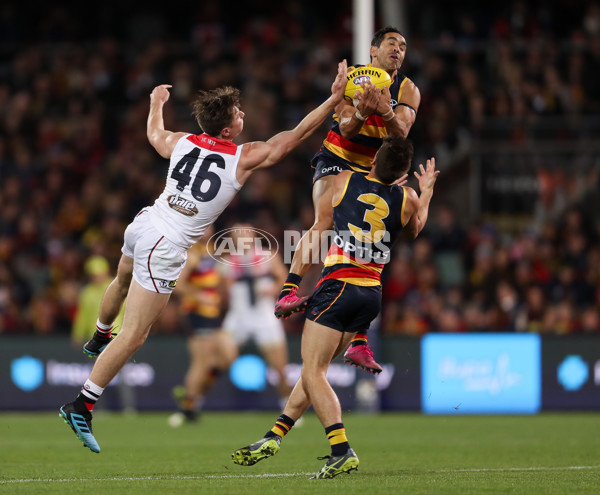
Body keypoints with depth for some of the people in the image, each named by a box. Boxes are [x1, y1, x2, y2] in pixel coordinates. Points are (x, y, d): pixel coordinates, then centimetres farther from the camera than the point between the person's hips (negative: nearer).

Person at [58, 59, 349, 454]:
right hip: (164, 249, -8)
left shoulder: (181, 142, 3)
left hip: (143, 225, 8)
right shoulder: (245, 158, -13)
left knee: (123, 281, 39)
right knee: (134, 336, -6)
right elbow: (296, 136, -8)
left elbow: (154, 134, 27)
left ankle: (99, 339, 66)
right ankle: (81, 406, -10)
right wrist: (336, 97, -3)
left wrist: (157, 102, 48)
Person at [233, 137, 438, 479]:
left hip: (338, 286, -5)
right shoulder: (408, 199, 3)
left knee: (313, 373, -6)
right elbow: (413, 231, 27)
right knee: (315, 369, 16)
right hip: (372, 293, 5)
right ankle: (274, 437, 19)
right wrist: (427, 191, 41)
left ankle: (342, 452, -20)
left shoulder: (344, 181, -1)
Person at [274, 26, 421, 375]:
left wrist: (387, 112, -37)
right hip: (337, 160, -4)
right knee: (325, 221, -33)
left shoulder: (408, 91, 1)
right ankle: (289, 293, -45)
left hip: (374, 173, 4)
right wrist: (361, 112, -39)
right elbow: (346, 128, -16)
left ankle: (359, 343, 6)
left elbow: (401, 133, -16)